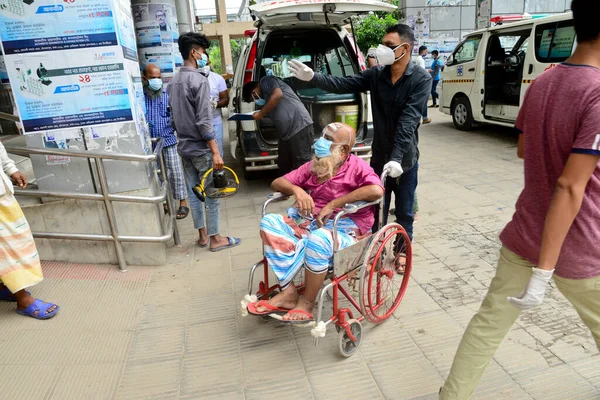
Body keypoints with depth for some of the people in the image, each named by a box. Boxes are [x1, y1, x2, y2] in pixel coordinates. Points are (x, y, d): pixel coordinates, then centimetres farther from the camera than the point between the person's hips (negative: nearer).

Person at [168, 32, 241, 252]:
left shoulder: (174, 81, 10)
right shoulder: (198, 80, -17)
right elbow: (204, 122, -22)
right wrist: (215, 152, -20)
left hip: (184, 147, 9)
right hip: (200, 148, -9)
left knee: (194, 192, 13)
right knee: (211, 194, 1)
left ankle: (203, 235, 24)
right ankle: (215, 239, 11)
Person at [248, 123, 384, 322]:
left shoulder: (357, 167, -2)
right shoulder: (314, 165, 14)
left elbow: (376, 190, -25)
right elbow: (277, 183, 11)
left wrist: (333, 204, -24)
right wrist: (297, 190, -13)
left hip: (343, 228, -5)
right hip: (308, 221, 6)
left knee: (319, 238, -39)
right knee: (269, 222, -17)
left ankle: (307, 303, -17)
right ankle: (288, 292, -18)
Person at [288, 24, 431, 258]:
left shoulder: (421, 80, -13)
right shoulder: (376, 75, 0)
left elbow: (408, 121, -23)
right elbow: (343, 85, -8)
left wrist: (397, 158, -31)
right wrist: (312, 77, -22)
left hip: (405, 159, -3)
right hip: (379, 156, 4)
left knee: (404, 213, 12)